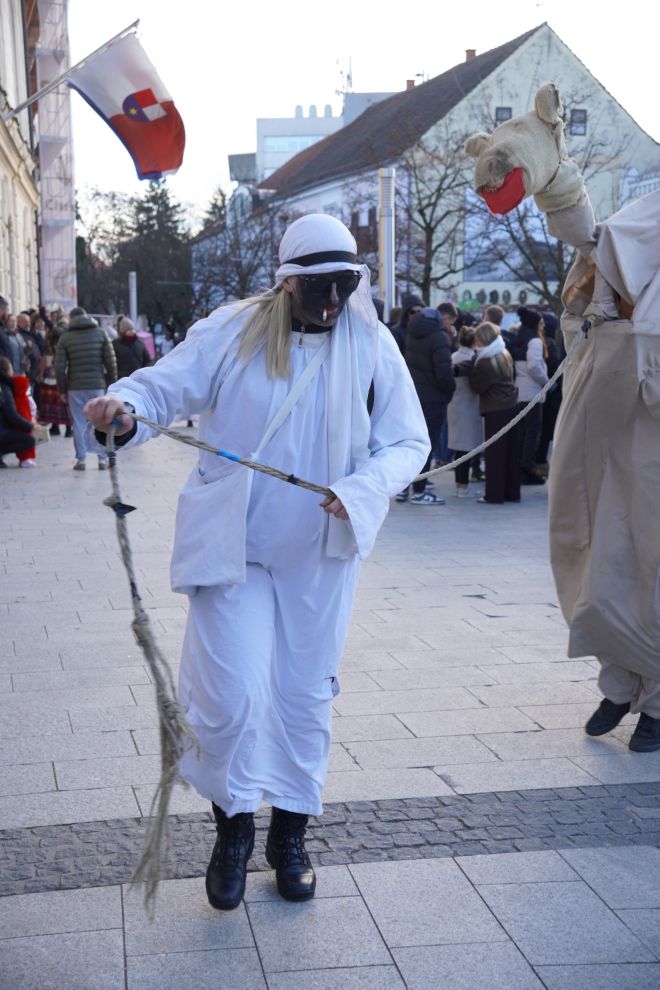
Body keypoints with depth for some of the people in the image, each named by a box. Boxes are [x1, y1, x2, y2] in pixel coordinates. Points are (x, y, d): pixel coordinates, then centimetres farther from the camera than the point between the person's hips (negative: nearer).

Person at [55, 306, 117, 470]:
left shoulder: (65, 338, 2)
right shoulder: (101, 333, 4)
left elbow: (59, 367, -2)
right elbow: (111, 362, 0)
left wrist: (62, 389, 6)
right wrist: (111, 383, 8)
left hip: (75, 387, 0)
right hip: (97, 386, 0)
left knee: (79, 424, 5)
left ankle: (81, 459, 4)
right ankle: (103, 459, 6)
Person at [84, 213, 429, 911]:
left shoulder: (371, 345, -3)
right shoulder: (232, 330, -6)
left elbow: (407, 442, -2)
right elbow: (166, 385, -7)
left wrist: (361, 490, -21)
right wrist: (125, 407, -31)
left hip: (319, 552, 2)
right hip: (233, 543, -2)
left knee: (306, 696, 12)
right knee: (233, 696, -7)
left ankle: (290, 835, 32)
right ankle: (233, 825, 21)